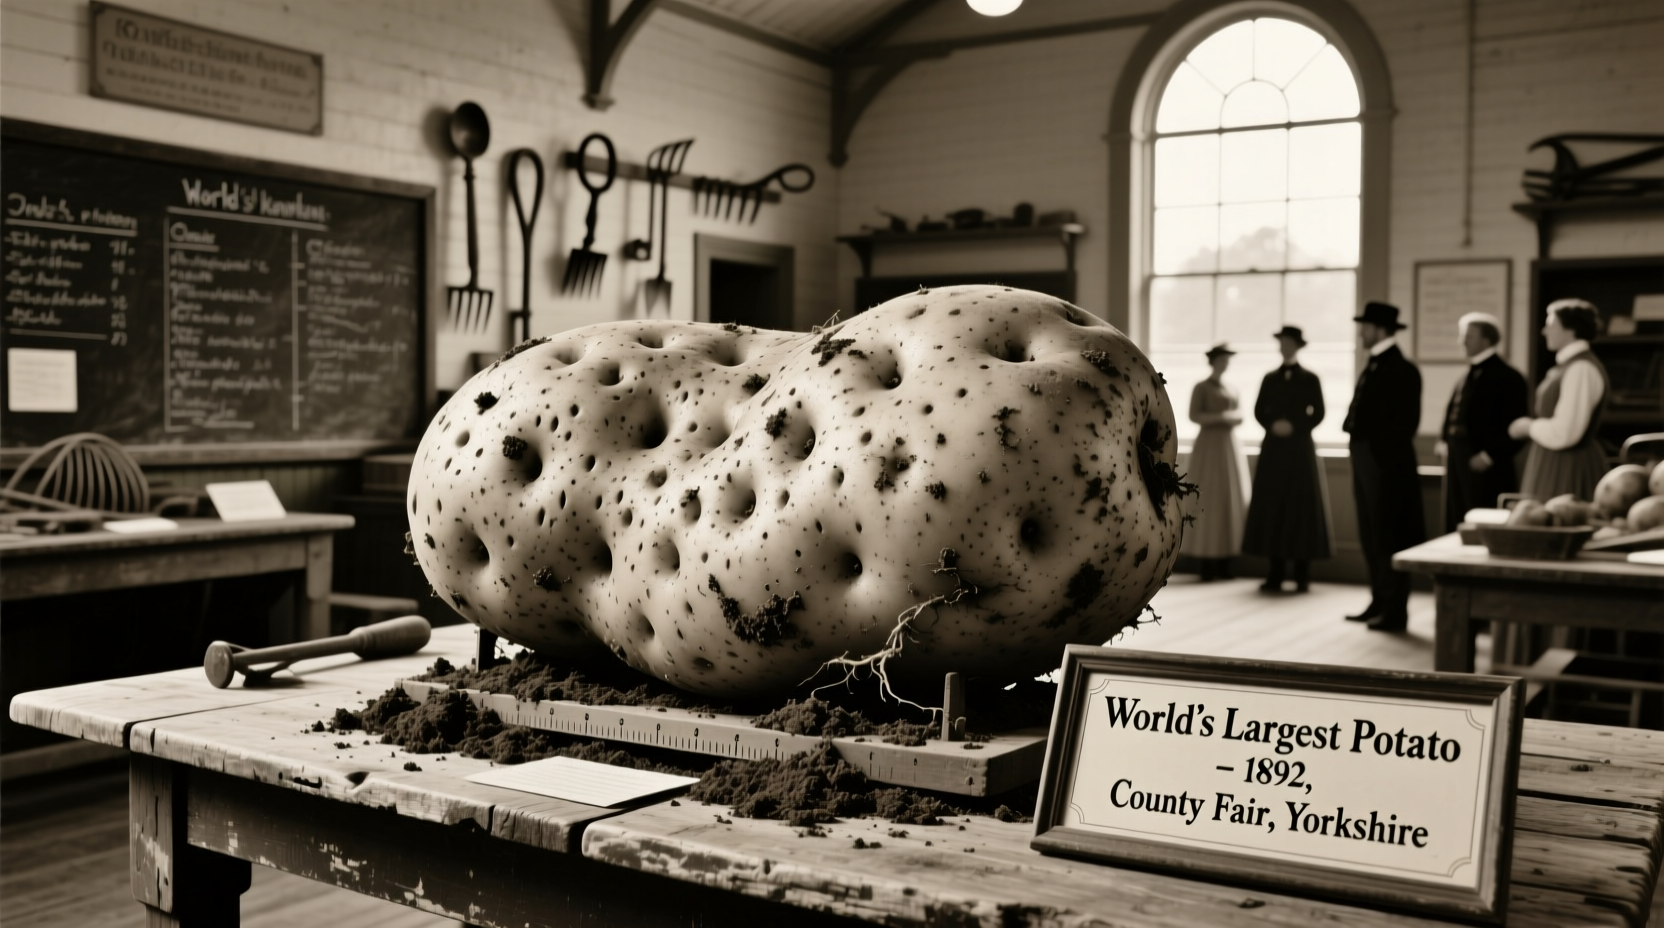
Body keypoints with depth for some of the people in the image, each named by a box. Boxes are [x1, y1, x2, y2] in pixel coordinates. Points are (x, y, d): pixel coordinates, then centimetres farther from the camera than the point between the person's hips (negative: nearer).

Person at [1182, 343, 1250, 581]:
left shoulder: (1232, 390, 17)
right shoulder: (1201, 387, -3)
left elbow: (1238, 418, 16)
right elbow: (1194, 416, -13)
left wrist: (1235, 417, -7)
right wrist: (1220, 416, -24)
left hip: (1231, 447, 7)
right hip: (1209, 447, -6)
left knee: (1231, 501, 2)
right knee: (1208, 502, -9)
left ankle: (1224, 565, 6)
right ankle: (1207, 564, -6)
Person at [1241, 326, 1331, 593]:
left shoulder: (1310, 379, 4)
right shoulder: (1270, 379, 11)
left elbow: (1318, 413, 0)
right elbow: (1259, 411, 8)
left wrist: (1295, 427, -14)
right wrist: (1273, 426, -10)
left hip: (1300, 448, -2)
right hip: (1273, 448, 3)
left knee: (1301, 507, -3)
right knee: (1272, 507, -1)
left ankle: (1303, 577, 1)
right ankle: (1274, 576, 1)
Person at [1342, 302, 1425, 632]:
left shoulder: (1401, 369, -12)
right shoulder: (1374, 366, 15)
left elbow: (1406, 420, -16)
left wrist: (1387, 459, -18)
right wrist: (1356, 444, 12)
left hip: (1385, 463, -9)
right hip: (1366, 461, 9)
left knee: (1389, 537, -4)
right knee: (1370, 537, 13)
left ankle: (1395, 611, 2)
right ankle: (1380, 603, 22)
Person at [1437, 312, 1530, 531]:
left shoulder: (1507, 377, -8)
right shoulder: (1465, 379, 17)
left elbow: (1514, 427, -14)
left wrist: (1489, 456, -17)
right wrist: (1444, 441, 10)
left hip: (1484, 469, -8)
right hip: (1457, 465, 8)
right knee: (1456, 527, 9)